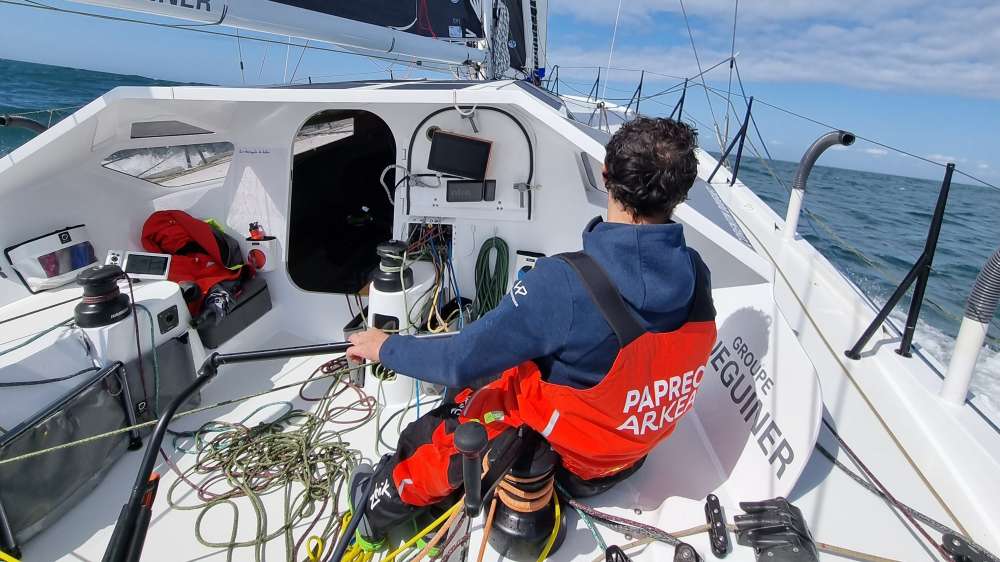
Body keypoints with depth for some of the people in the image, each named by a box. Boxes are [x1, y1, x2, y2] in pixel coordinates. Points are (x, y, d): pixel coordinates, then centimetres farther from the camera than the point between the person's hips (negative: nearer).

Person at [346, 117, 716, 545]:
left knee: (435, 435, 11)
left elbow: (460, 362, -27)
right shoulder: (696, 272, -15)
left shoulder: (565, 284, -36)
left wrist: (387, 347, -7)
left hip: (566, 457, -6)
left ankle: (377, 508, 36)